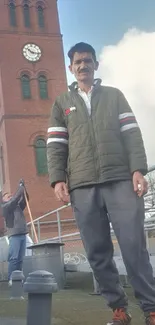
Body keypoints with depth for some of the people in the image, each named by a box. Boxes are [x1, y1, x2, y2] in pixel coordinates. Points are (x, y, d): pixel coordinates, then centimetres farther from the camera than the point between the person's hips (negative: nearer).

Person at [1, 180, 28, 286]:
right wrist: (21, 187, -4)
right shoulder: (5, 207, 3)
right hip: (14, 235, -6)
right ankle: (11, 279, -8)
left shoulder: (17, 207, 23)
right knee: (14, 258, -10)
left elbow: (24, 199, 17)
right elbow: (16, 198, -9)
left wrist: (23, 187, 7)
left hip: (22, 234, 6)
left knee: (20, 259, 3)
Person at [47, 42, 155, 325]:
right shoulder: (61, 104, 19)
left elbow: (131, 133, 8)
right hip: (82, 187, 1)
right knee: (98, 252, 2)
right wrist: (58, 179, -5)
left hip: (121, 180, -1)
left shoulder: (114, 95, 18)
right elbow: (55, 145, 10)